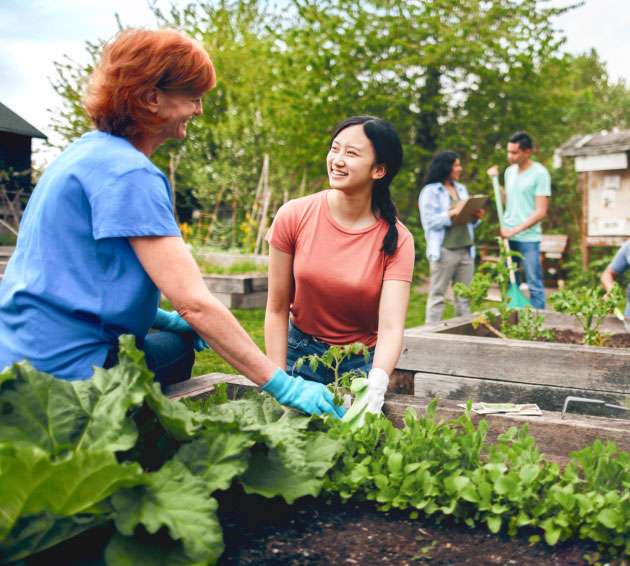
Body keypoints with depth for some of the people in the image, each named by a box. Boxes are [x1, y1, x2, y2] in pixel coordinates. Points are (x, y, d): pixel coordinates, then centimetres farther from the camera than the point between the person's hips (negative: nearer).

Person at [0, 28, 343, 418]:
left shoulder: (90, 151, 10)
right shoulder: (130, 174, -19)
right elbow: (194, 301, -26)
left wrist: (160, 317, 11)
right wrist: (283, 385, -22)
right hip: (61, 369, -10)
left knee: (178, 344, 23)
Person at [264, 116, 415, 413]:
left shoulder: (396, 240, -15)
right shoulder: (293, 217, -14)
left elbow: (391, 328, -24)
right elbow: (277, 310, -8)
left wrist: (375, 390, -42)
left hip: (362, 362, 0)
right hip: (301, 354, 0)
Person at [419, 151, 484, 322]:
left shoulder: (461, 189, 17)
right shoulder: (431, 191, -2)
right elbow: (430, 221, -12)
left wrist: (475, 216, 0)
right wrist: (453, 213, -19)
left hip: (465, 250, 6)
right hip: (444, 250, -6)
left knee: (464, 295, 8)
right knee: (437, 294, -3)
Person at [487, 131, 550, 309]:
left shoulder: (540, 173, -9)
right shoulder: (510, 171, 11)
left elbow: (541, 212, -13)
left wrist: (515, 230, -16)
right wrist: (495, 180, 10)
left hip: (528, 239, -7)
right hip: (508, 237, 7)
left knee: (534, 286, -1)